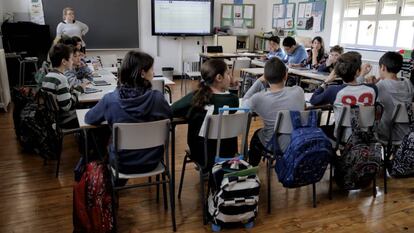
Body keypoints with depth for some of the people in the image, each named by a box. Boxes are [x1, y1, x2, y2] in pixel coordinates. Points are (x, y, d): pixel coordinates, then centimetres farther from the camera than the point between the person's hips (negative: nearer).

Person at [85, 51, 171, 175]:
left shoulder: (110, 99, -20)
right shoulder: (157, 97, -19)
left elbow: (89, 119, -1)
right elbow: (169, 116, 2)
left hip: (123, 164, -1)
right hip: (152, 161, 1)